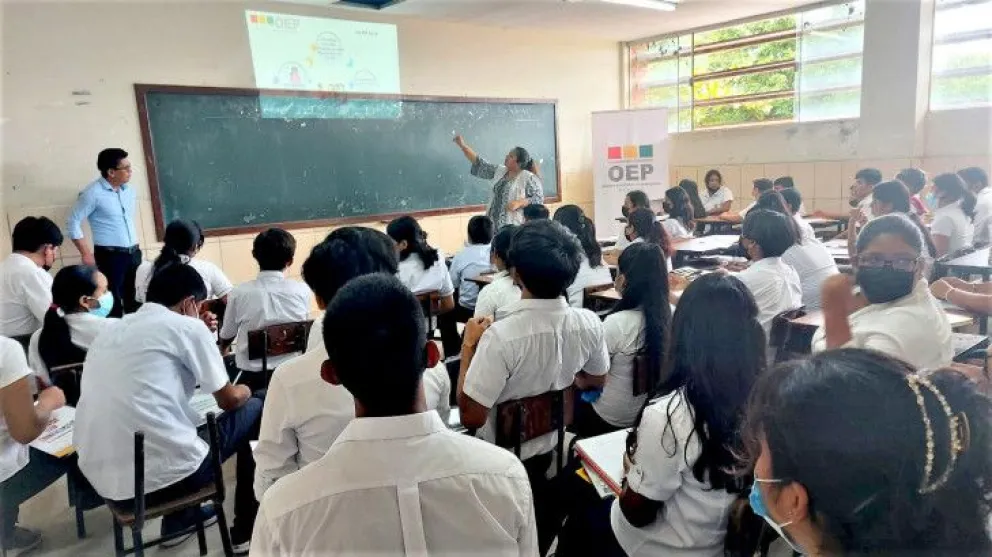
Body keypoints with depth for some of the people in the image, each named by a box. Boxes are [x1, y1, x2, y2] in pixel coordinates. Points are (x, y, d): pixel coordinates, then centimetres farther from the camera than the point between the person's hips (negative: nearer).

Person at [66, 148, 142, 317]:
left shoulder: (129, 190, 9)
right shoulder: (92, 193, -9)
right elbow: (73, 223, -7)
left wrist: (135, 245, 15)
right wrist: (87, 254, -10)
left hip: (134, 253, 6)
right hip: (110, 256, -6)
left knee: (135, 301, 11)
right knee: (114, 304, -2)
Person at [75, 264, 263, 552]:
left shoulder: (110, 331, 15)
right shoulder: (188, 326, -4)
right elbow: (229, 400, 4)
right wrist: (243, 391, 25)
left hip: (101, 480, 8)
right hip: (160, 474, -7)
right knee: (252, 409, 14)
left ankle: (180, 520, 35)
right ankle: (247, 531, 22)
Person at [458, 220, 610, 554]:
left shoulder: (500, 336, -35)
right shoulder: (589, 323, -18)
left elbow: (471, 416, -28)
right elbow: (595, 381, 1)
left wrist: (469, 346, -19)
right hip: (551, 446, 4)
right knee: (541, 527, 31)